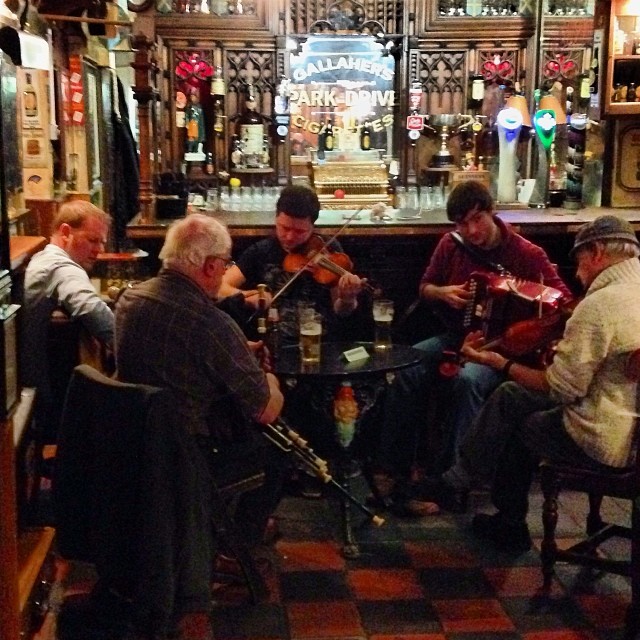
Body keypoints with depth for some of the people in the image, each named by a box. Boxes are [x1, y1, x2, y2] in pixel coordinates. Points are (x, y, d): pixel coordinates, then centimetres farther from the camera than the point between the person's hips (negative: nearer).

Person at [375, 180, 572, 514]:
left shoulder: (526, 254, -9)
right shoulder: (450, 245, 3)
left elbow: (565, 301, -5)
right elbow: (425, 288, 17)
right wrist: (443, 293, -6)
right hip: (454, 338, 4)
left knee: (467, 380, -36)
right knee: (408, 370, -26)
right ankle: (390, 471, -20)